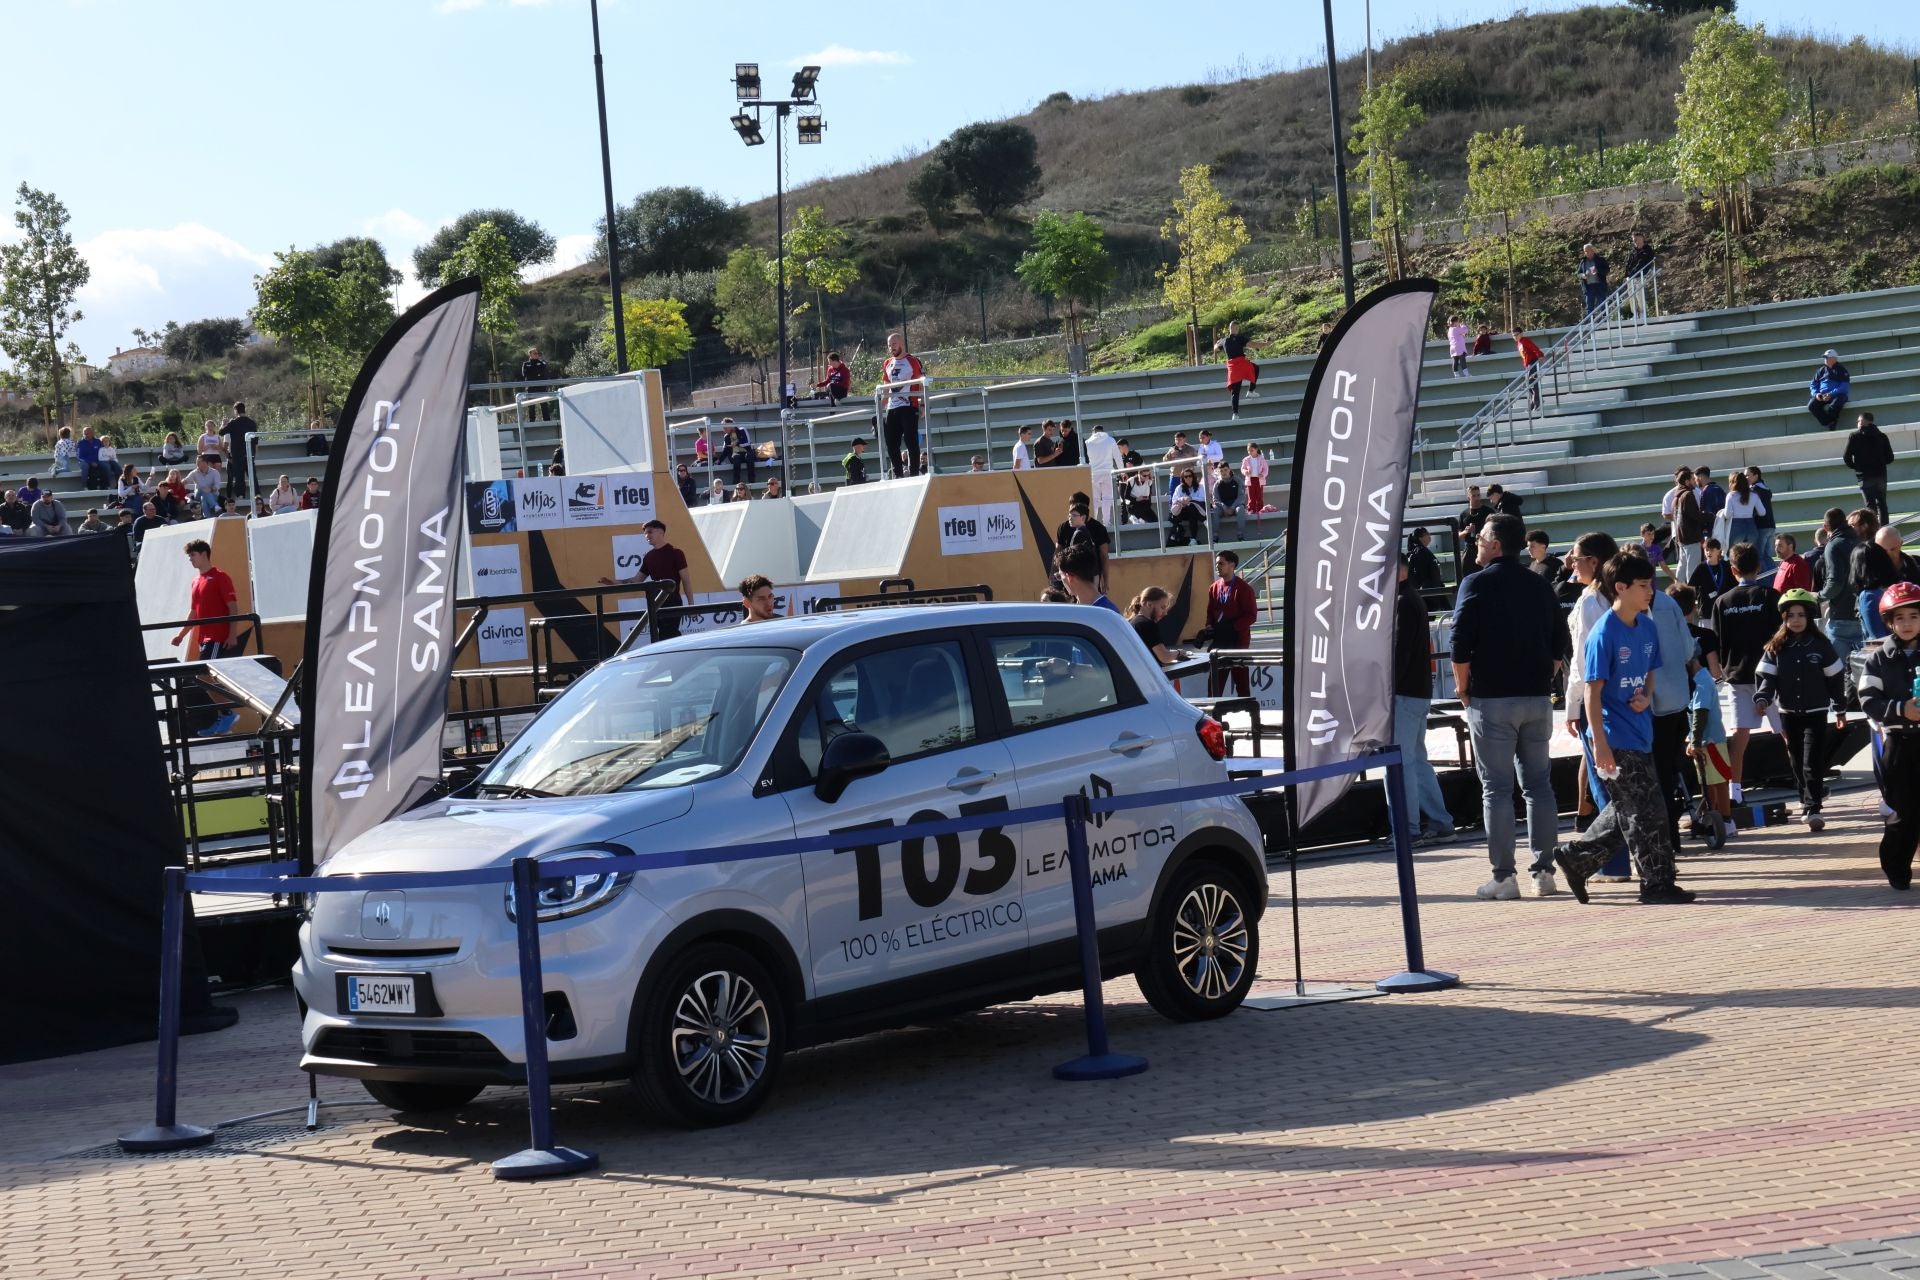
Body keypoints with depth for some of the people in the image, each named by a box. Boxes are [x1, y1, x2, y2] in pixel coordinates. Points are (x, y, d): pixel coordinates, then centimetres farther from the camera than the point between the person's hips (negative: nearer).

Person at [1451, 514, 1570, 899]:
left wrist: (1463, 690, 0)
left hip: (1491, 698, -5)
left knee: (1496, 788, -2)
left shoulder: (1477, 584, -6)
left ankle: (1503, 876, -4)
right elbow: (1559, 643, 12)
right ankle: (1544, 871, 8)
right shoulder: (1540, 586, 11)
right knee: (1539, 784, 9)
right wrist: (1542, 681, 16)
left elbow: (1461, 645, -11)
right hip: (1537, 699, 5)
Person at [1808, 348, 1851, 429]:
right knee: (1811, 406, -27)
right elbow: (1813, 385, 19)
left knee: (1834, 406, -39)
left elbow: (1845, 386, -7)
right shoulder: (1821, 370, 20)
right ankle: (1829, 422, -23)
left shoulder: (1841, 370, 5)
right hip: (1822, 395, 4)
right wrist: (1816, 394, -5)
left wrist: (1831, 394, -20)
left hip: (1837, 395, -4)